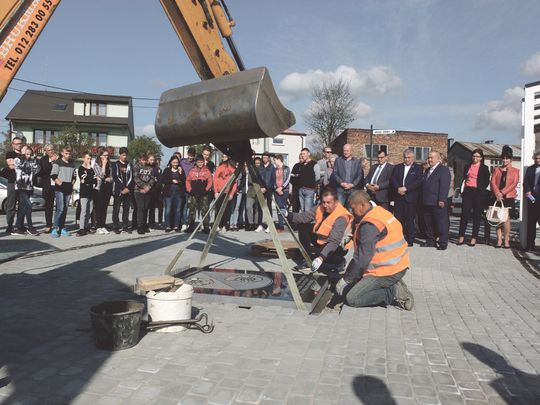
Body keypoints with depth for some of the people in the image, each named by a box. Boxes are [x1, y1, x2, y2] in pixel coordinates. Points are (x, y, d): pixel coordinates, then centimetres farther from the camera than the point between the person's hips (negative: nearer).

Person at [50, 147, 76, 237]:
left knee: (65, 209, 7)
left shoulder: (72, 164, 16)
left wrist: (72, 183, 8)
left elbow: (74, 176, 23)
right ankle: (55, 228, -11)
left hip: (68, 189, 6)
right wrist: (60, 183, -12)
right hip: (59, 189, -6)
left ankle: (62, 228, 13)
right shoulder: (58, 162, -1)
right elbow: (53, 176, -7)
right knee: (60, 208, -15)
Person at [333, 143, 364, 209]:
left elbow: (360, 175, 5)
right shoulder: (338, 160, 9)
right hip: (340, 189, 0)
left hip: (353, 189, 0)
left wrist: (352, 184, -8)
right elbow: (335, 174, 3)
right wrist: (341, 183, -10)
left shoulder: (357, 162, 10)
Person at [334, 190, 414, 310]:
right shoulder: (380, 212, 9)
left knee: (351, 298, -6)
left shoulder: (369, 225, -21)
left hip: (388, 271, -10)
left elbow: (362, 259, -22)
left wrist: (345, 279, -11)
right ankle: (394, 286, 7)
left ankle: (394, 292, -7)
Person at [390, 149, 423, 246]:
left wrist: (405, 188, -16)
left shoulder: (418, 168, 4)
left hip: (411, 198, -3)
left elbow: (418, 182, -8)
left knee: (410, 219, 0)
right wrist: (398, 188, -11)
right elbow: (392, 180, 6)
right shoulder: (397, 167, 15)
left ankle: (410, 240, 8)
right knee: (398, 219, 3)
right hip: (398, 197, 3)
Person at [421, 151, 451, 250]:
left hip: (438, 203, -8)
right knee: (428, 223, 11)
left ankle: (443, 243, 5)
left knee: (441, 223, -1)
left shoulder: (444, 170, -5)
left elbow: (444, 186, -14)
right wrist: (423, 200, 14)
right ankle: (430, 241, 20)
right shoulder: (427, 171, 21)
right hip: (427, 203, 8)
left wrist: (442, 200, -20)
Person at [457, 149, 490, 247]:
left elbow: (486, 182, 4)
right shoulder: (467, 166, 14)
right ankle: (461, 237, 0)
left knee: (477, 216, 3)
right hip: (468, 192, 2)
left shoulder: (484, 168, 5)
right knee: (464, 214, -5)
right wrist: (463, 190, 4)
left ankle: (474, 238, 8)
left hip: (478, 194, -2)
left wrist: (481, 190, -7)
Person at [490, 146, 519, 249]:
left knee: (506, 218, -10)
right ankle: (499, 240, 2)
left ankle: (506, 240, -2)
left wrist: (502, 192, -12)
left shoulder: (515, 171, 10)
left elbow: (514, 184, -1)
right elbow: (493, 182, 5)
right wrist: (497, 193, -11)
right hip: (497, 197, 2)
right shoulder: (496, 169, 15)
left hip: (508, 197, -2)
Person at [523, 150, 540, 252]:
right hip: (532, 198, 3)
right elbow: (525, 182, 8)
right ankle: (530, 244, 10)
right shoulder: (530, 169, 14)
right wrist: (527, 191, -10)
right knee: (531, 222, 5)